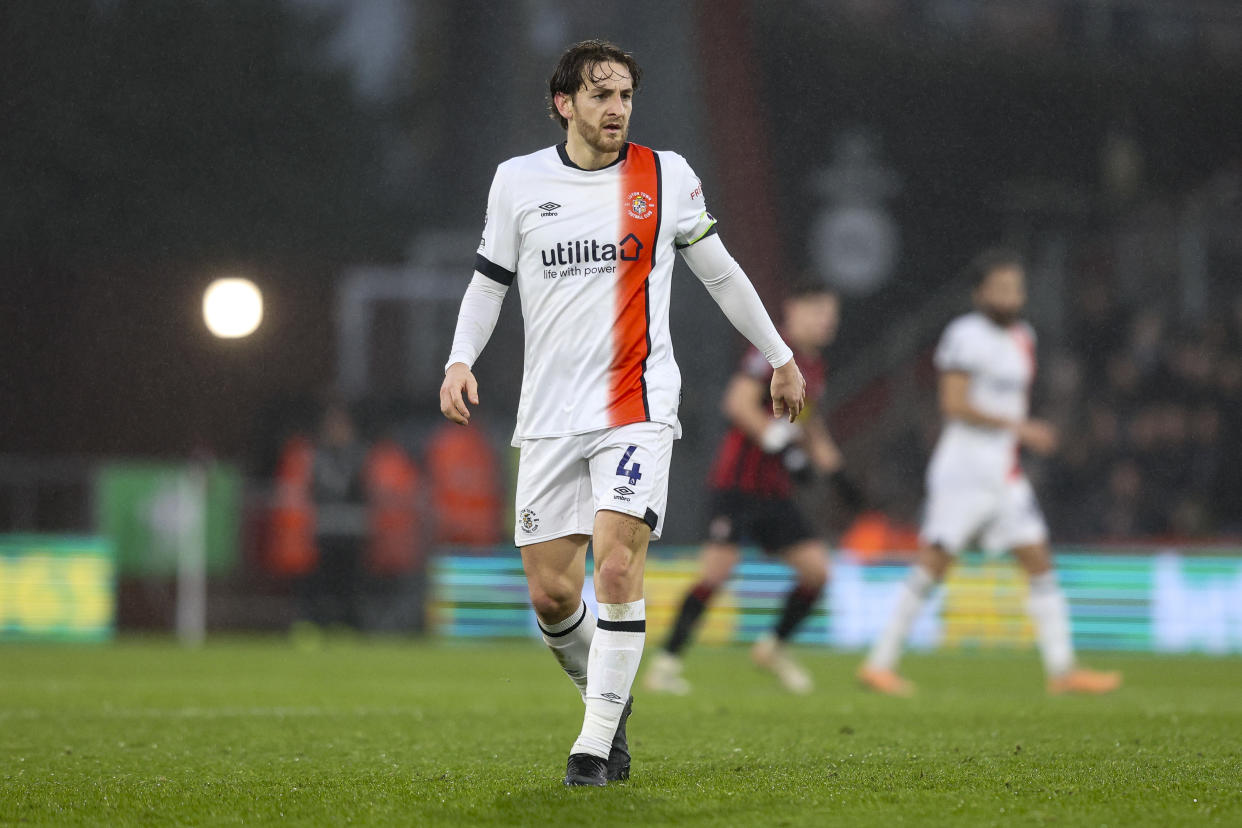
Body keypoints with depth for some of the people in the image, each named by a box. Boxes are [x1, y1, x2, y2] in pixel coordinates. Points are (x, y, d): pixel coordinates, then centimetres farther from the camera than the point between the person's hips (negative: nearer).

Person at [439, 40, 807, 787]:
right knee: (552, 596, -1)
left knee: (617, 564, -19)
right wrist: (461, 361, -1)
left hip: (638, 406, -2)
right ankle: (609, 700, 27)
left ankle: (598, 741, -11)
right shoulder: (519, 181, 5)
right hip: (550, 414, 2)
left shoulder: (666, 176, 3)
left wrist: (780, 357, 19)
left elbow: (720, 271, 14)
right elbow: (490, 280, 15)